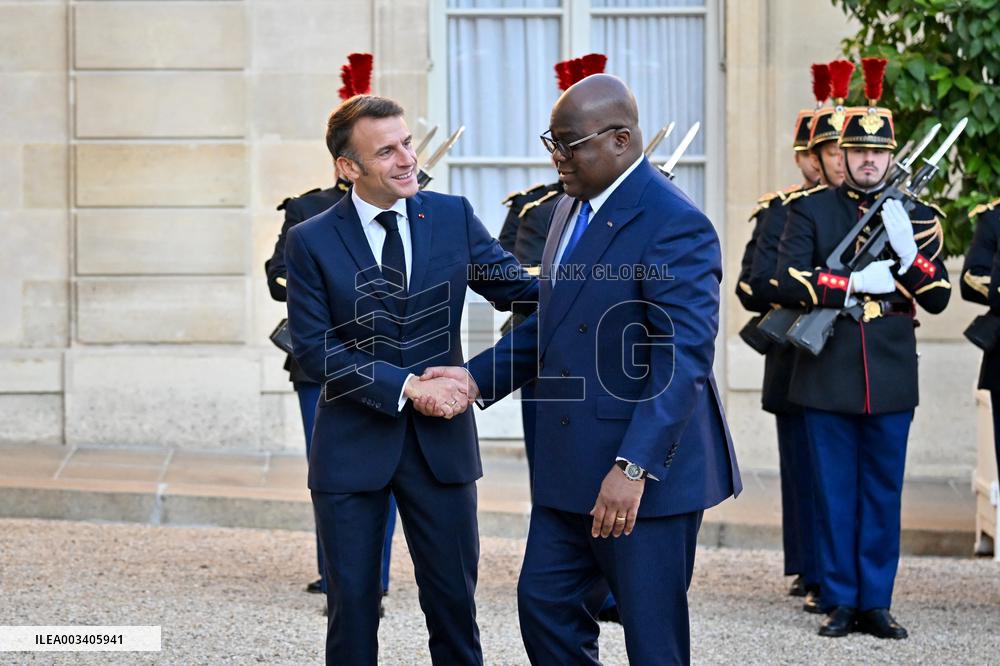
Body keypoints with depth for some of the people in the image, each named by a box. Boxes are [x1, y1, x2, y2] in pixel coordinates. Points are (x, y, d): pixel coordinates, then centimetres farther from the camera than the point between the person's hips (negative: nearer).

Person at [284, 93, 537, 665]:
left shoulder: (453, 217, 0)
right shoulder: (312, 241, -7)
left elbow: (520, 288, -1)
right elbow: (314, 349, -11)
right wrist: (406, 385, -20)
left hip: (441, 442, 2)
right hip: (353, 446, -2)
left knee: (454, 602, 9)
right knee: (353, 606, 9)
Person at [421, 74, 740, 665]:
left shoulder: (674, 226, -18)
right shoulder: (572, 208, 12)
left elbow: (685, 357, -26)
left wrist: (634, 466, -33)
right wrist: (477, 378, 6)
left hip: (648, 469, -9)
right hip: (569, 465, 9)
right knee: (543, 603, 12)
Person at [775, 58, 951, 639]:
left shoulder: (918, 217, 7)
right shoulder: (811, 211, 3)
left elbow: (938, 298, 2)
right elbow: (788, 281, -8)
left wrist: (907, 251, -15)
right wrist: (855, 285, -16)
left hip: (891, 379, 1)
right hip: (829, 377, -1)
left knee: (883, 494, 6)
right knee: (836, 495, 4)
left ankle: (877, 602, 13)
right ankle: (840, 602, 11)